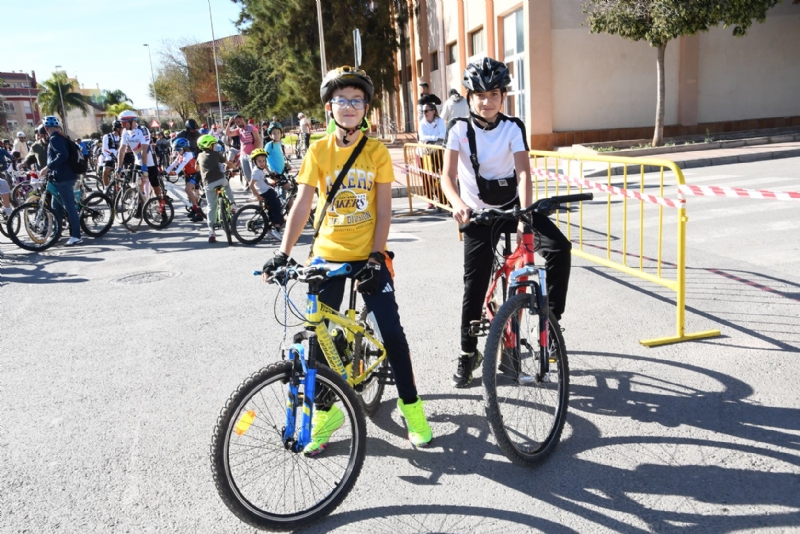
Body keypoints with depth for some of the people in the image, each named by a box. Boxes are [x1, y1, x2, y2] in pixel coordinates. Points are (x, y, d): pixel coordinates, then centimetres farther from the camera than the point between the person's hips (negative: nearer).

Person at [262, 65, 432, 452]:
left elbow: (383, 210, -4)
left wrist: (376, 256, -14)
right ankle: (326, 411, 22)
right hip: (327, 255, 1)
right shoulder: (318, 151, 0)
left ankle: (410, 405, 17)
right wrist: (283, 253, -18)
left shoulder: (377, 152, -1)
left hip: (368, 257, -1)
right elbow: (302, 206, -7)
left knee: (391, 331, -3)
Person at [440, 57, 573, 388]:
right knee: (474, 284, -2)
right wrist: (458, 205, -37)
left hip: (511, 206, 1)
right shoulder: (459, 130, -8)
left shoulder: (513, 128, -8)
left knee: (559, 247, -22)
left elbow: (523, 172, -20)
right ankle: (468, 353, 16)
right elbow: (448, 177, -16)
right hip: (478, 213, 0)